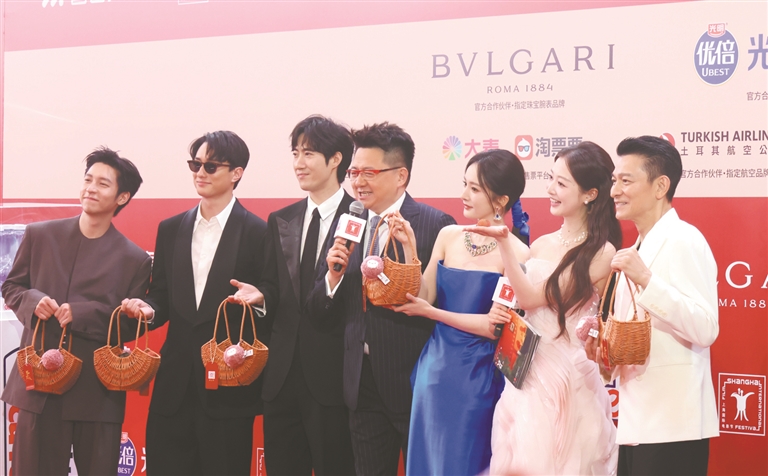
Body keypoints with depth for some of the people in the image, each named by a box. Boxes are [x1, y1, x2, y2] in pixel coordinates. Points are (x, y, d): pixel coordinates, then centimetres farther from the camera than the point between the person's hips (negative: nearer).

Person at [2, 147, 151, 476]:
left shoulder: (134, 260, -2)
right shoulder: (40, 235, 5)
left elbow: (131, 324, -2)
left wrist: (80, 314, -16)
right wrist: (33, 301, -10)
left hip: (99, 390, -2)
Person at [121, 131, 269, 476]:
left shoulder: (257, 233, -3)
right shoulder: (170, 229, 12)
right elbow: (162, 297, 15)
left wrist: (259, 299, -23)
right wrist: (148, 309, -7)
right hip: (175, 382, 4)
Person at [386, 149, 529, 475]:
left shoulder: (516, 254, -11)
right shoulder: (448, 236, 3)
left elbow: (495, 326, -12)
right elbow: (422, 298, 2)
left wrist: (431, 312, -10)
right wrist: (409, 248, -7)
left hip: (476, 378, -5)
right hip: (434, 370, 5)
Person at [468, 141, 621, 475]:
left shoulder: (601, 252, -11)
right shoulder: (541, 246, 9)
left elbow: (530, 298, -14)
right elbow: (518, 307, 9)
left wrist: (504, 241, -17)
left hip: (568, 375, -6)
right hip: (528, 370, 6)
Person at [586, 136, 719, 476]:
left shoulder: (683, 241, -11)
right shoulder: (642, 246, 17)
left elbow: (705, 329, -20)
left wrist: (645, 279, -25)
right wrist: (604, 348, 7)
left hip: (671, 427, -9)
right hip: (637, 422, 9)